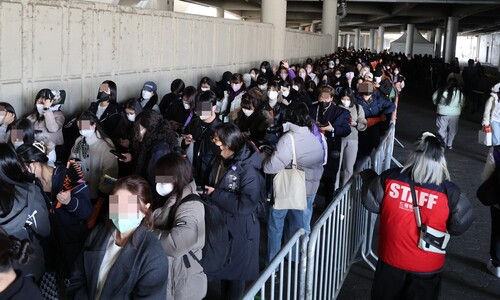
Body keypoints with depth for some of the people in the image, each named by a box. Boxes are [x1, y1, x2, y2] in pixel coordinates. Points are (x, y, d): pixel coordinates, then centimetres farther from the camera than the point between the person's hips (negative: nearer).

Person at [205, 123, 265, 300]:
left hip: (239, 229, -7)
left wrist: (216, 195, -22)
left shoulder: (247, 168, -21)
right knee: (222, 268, 20)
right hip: (221, 225, 7)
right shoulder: (219, 161, 2)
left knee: (235, 272, 12)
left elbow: (247, 204, -28)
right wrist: (205, 191, -6)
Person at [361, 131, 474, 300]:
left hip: (390, 260, 2)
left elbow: (372, 204, -3)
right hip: (426, 267, -1)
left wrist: (369, 178, 14)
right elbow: (458, 226, -9)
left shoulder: (390, 178, -18)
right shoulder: (449, 192, -21)